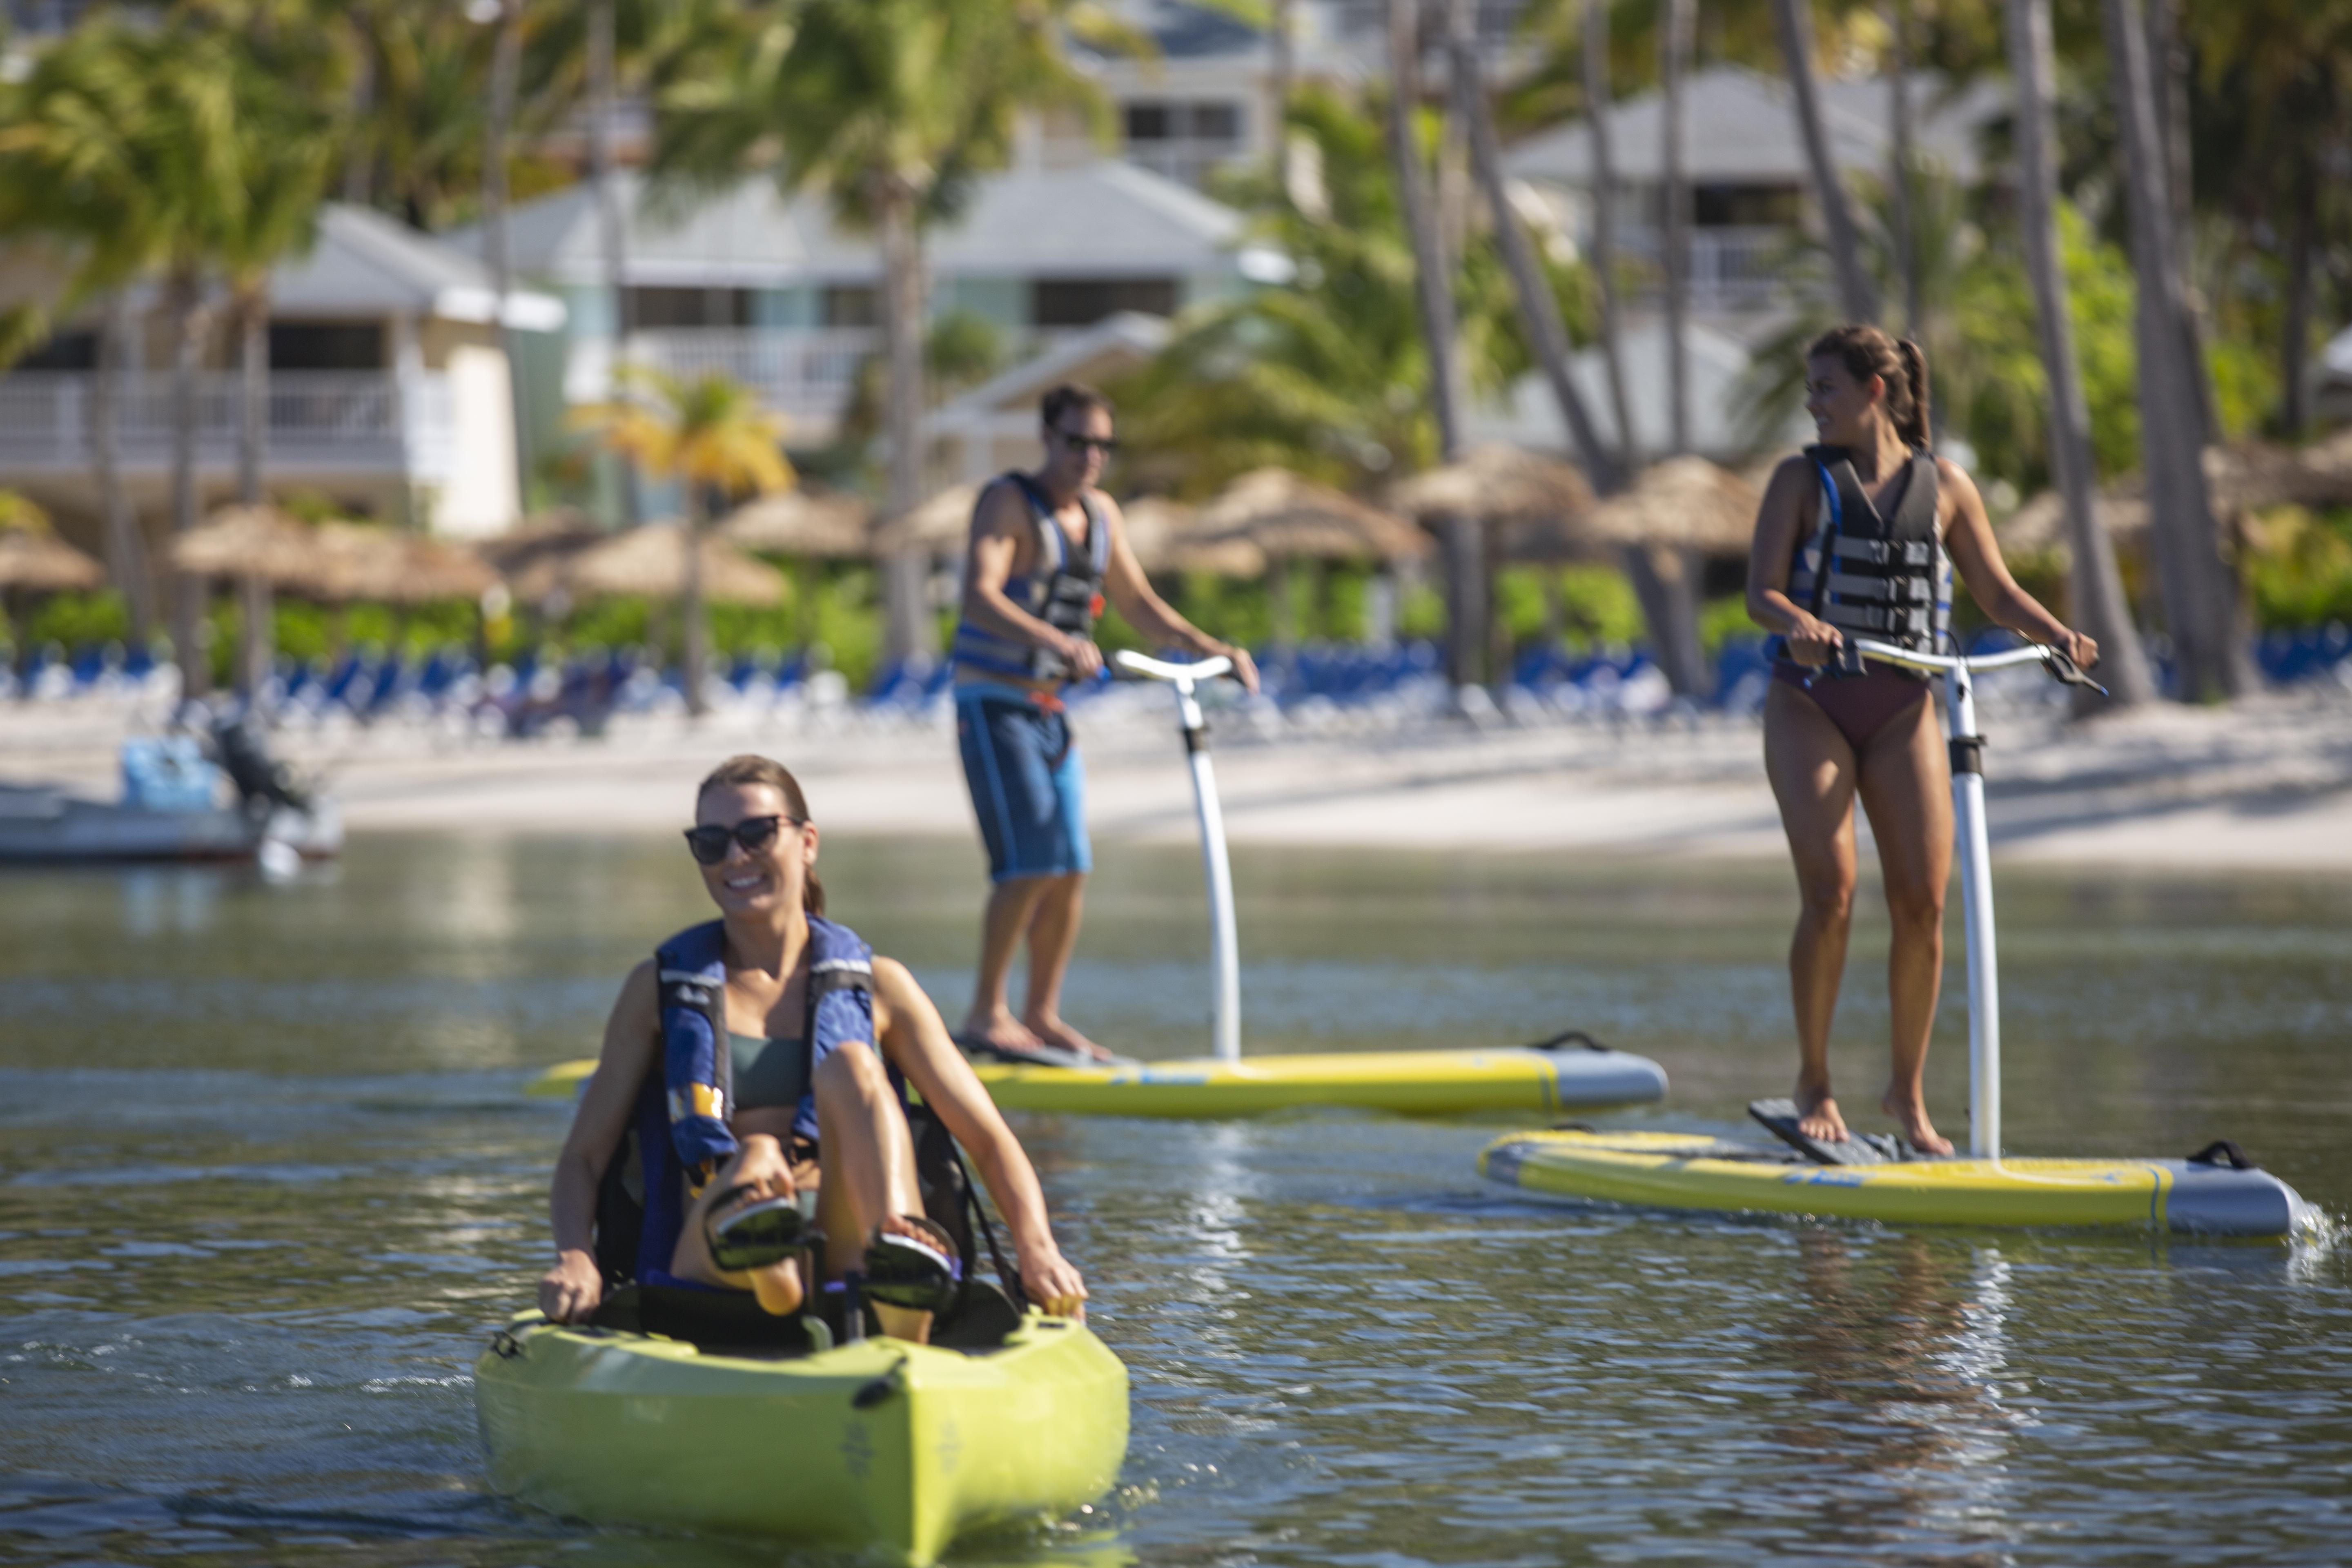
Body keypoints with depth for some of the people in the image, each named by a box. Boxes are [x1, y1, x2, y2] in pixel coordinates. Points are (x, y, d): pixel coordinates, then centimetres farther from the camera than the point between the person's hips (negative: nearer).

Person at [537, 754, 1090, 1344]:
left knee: (849, 1066, -27)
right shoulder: (659, 990, 16)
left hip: (849, 1250, 0)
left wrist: (1036, 1250, -9)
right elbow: (583, 1157, 11)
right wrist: (576, 1261, -11)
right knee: (757, 1159, -34)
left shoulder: (877, 986, 16)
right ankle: (747, 1234, -71)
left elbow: (989, 1141, 11)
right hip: (708, 1267, 0)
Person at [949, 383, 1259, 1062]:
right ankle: (986, 1015, -11)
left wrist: (1212, 649, 7)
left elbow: (1140, 605, 20)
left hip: (1049, 712, 8)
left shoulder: (1101, 514, 12)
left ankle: (1043, 1014, 14)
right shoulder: (1010, 503, -12)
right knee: (1031, 862, -16)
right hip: (993, 706, -8)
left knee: (1071, 869, 5)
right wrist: (1056, 642, -42)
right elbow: (979, 596, -27)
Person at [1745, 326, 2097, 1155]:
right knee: (1830, 891, -13)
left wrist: (2058, 634, -9)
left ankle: (1908, 1092, 9)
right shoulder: (1802, 480, 3)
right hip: (1810, 701, -2)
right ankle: (1814, 1081, 2)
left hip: (1901, 710, 2)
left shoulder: (1944, 487, 7)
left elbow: (1997, 593, 9)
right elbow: (1761, 591, -6)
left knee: (1923, 900, -5)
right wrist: (1796, 623, -28)